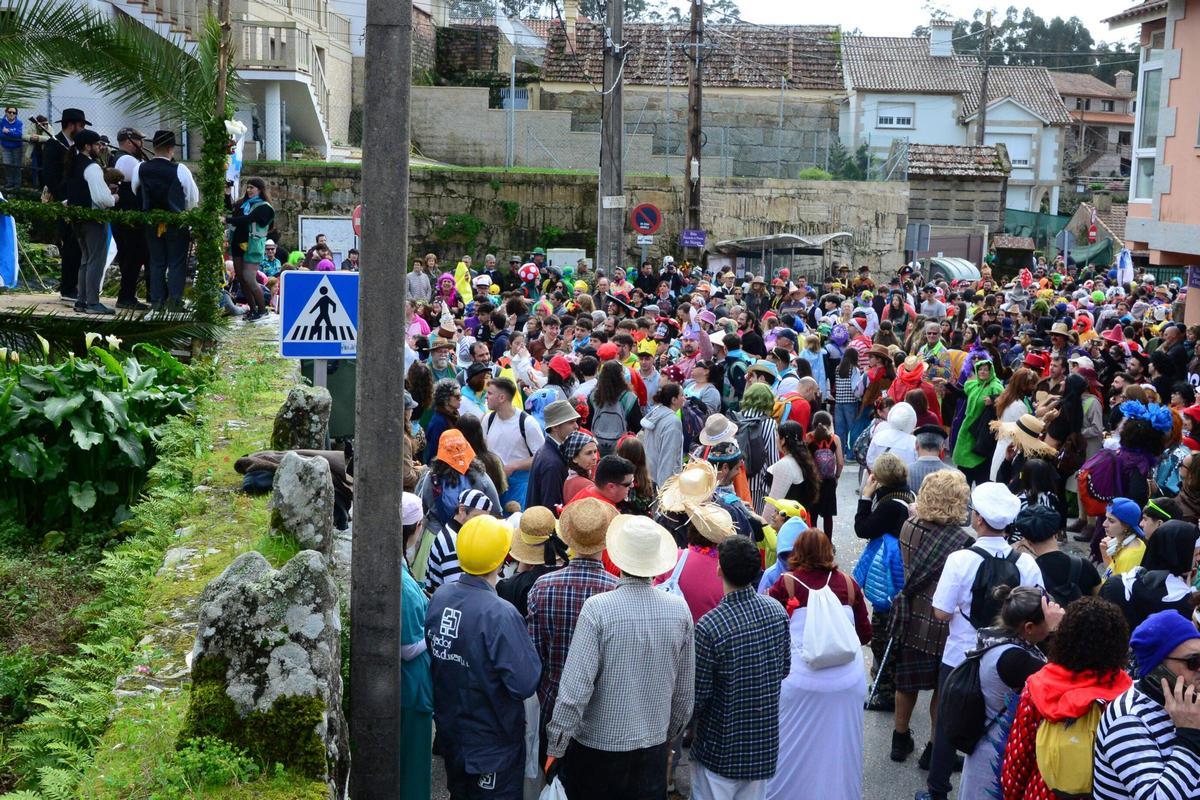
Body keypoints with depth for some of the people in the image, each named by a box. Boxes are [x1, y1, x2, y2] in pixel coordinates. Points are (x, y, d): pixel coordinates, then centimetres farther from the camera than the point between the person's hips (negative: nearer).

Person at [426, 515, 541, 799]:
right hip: (493, 744, -6)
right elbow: (526, 683, -27)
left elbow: (430, 654, 3)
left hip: (449, 731, 6)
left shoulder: (440, 597, -9)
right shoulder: (500, 615, -29)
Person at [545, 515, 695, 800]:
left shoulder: (597, 608, -19)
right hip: (653, 747, 3)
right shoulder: (679, 609, -6)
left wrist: (555, 747, -9)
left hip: (598, 745, -3)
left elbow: (575, 687, -20)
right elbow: (685, 689, 4)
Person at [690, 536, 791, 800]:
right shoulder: (777, 612, -8)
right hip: (765, 744, 5)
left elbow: (697, 696, -18)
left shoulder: (709, 627, -26)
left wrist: (689, 714, 2)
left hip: (720, 749, -5)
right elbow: (784, 669, 6)